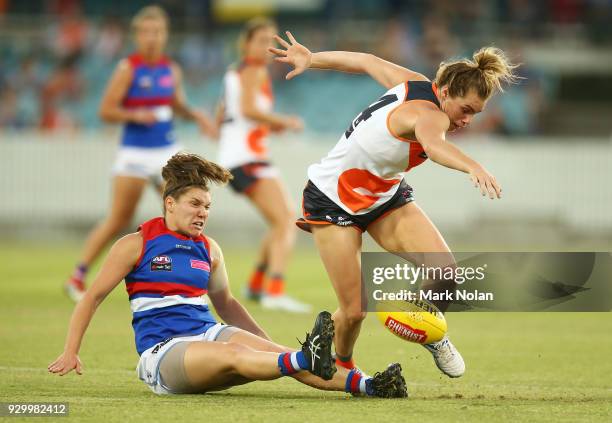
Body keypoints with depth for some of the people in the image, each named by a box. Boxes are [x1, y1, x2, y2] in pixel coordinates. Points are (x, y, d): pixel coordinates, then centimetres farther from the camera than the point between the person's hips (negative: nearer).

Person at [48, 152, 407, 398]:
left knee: (266, 352, -25)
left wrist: (268, 344, 22)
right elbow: (94, 297, 5)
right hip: (162, 352, -5)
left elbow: (226, 304, 30)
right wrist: (71, 354, -2)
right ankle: (306, 361, -65)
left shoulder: (209, 250, 17)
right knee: (233, 354, -36)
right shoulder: (136, 245, 3)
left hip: (208, 334, 5)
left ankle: (366, 384, -44)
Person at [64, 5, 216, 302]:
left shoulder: (171, 70, 8)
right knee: (119, 219, -3)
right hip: (135, 152, -5)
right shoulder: (128, 68, -8)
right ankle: (78, 277, 6)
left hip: (167, 151, 5)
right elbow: (106, 110, -10)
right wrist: (136, 115, -25)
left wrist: (196, 116, 5)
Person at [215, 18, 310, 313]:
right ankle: (275, 292, -32)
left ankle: (256, 285, 28)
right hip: (248, 158, -10)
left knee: (284, 220, 23)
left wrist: (269, 126, 20)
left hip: (233, 157, 10)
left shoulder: (235, 72, 20)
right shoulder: (254, 70, -7)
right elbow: (248, 109, -22)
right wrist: (286, 122, -14)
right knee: (286, 222, -18)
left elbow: (222, 117, 27)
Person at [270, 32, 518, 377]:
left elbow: (367, 62, 5)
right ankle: (343, 366, 24)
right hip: (332, 201, -8)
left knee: (444, 270, -15)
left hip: (385, 194, 8)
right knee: (354, 311, -8)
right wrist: (473, 167, -80)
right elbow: (432, 143, -60)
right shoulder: (430, 114, -35)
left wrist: (310, 59, 19)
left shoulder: (416, 84, -9)